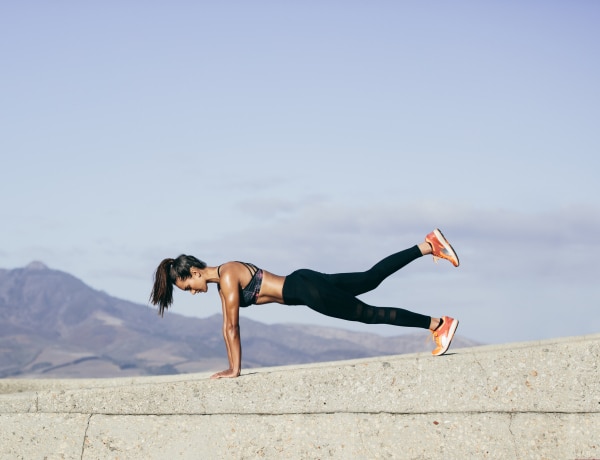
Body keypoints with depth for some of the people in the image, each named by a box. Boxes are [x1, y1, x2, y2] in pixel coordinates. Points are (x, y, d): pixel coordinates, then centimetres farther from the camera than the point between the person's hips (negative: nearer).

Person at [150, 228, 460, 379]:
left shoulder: (228, 277, -17)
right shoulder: (221, 280, 10)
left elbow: (233, 327, -16)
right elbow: (228, 326, 15)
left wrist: (235, 370, -11)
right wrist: (231, 365, 15)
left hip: (306, 289, -8)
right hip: (301, 288, 8)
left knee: (370, 315, -7)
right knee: (371, 279, 13)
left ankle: (438, 324, -4)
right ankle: (428, 245, 16)